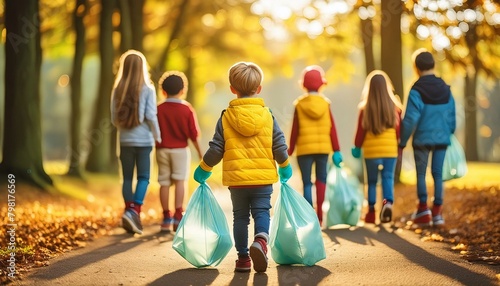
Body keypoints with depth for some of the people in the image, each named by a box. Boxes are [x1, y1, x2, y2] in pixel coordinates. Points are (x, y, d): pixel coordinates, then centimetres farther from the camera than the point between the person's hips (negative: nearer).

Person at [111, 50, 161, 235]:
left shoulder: (118, 90, 1)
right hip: (143, 140, -3)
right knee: (143, 177, 1)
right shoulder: (147, 89, -7)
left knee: (127, 178, 10)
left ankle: (130, 212, 10)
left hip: (125, 140, 3)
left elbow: (113, 118, 3)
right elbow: (151, 116, -11)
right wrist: (157, 136, 2)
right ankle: (134, 211, -16)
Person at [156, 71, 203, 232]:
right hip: (181, 149, -2)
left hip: (162, 150, 2)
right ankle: (178, 215, -9)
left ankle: (166, 217, 10)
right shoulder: (187, 109, -5)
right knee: (180, 180, -1)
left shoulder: (159, 110, -3)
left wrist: (156, 147, 12)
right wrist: (200, 152, 8)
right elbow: (194, 135, -3)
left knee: (164, 183, 5)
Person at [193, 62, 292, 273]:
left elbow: (216, 149, -1)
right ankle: (261, 238, -25)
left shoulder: (226, 117, -2)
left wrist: (203, 169, 14)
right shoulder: (267, 115, -1)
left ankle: (243, 258, 11)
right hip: (263, 177, -1)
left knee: (240, 216, 11)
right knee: (261, 212, 5)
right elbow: (279, 146, 0)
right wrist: (285, 168, 18)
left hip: (236, 178, 1)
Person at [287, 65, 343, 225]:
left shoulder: (299, 105, -4)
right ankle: (319, 211, 4)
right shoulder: (325, 103, -1)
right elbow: (332, 129, 0)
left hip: (305, 149, -1)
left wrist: (290, 150, 8)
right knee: (321, 179, 16)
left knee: (307, 182, 4)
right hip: (323, 147, 2)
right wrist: (336, 150, 5)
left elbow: (295, 130, -2)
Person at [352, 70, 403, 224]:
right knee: (388, 177, 4)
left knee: (372, 180, 10)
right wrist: (399, 144, 17)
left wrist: (357, 147, 11)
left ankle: (371, 211, 13)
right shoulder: (394, 106, -2)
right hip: (391, 149, 1)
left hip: (371, 149, 0)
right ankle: (388, 202, -22)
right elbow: (399, 129, 3)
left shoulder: (365, 108, -6)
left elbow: (361, 130, -1)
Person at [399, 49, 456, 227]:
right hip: (442, 138, 4)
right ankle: (437, 212, 6)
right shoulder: (446, 89, 4)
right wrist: (449, 135, 20)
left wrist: (402, 142, -6)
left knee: (421, 174, 8)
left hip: (422, 139, -3)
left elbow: (410, 120, -14)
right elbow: (452, 117, 8)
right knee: (438, 174, 7)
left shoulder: (416, 91, -11)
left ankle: (423, 210, 6)